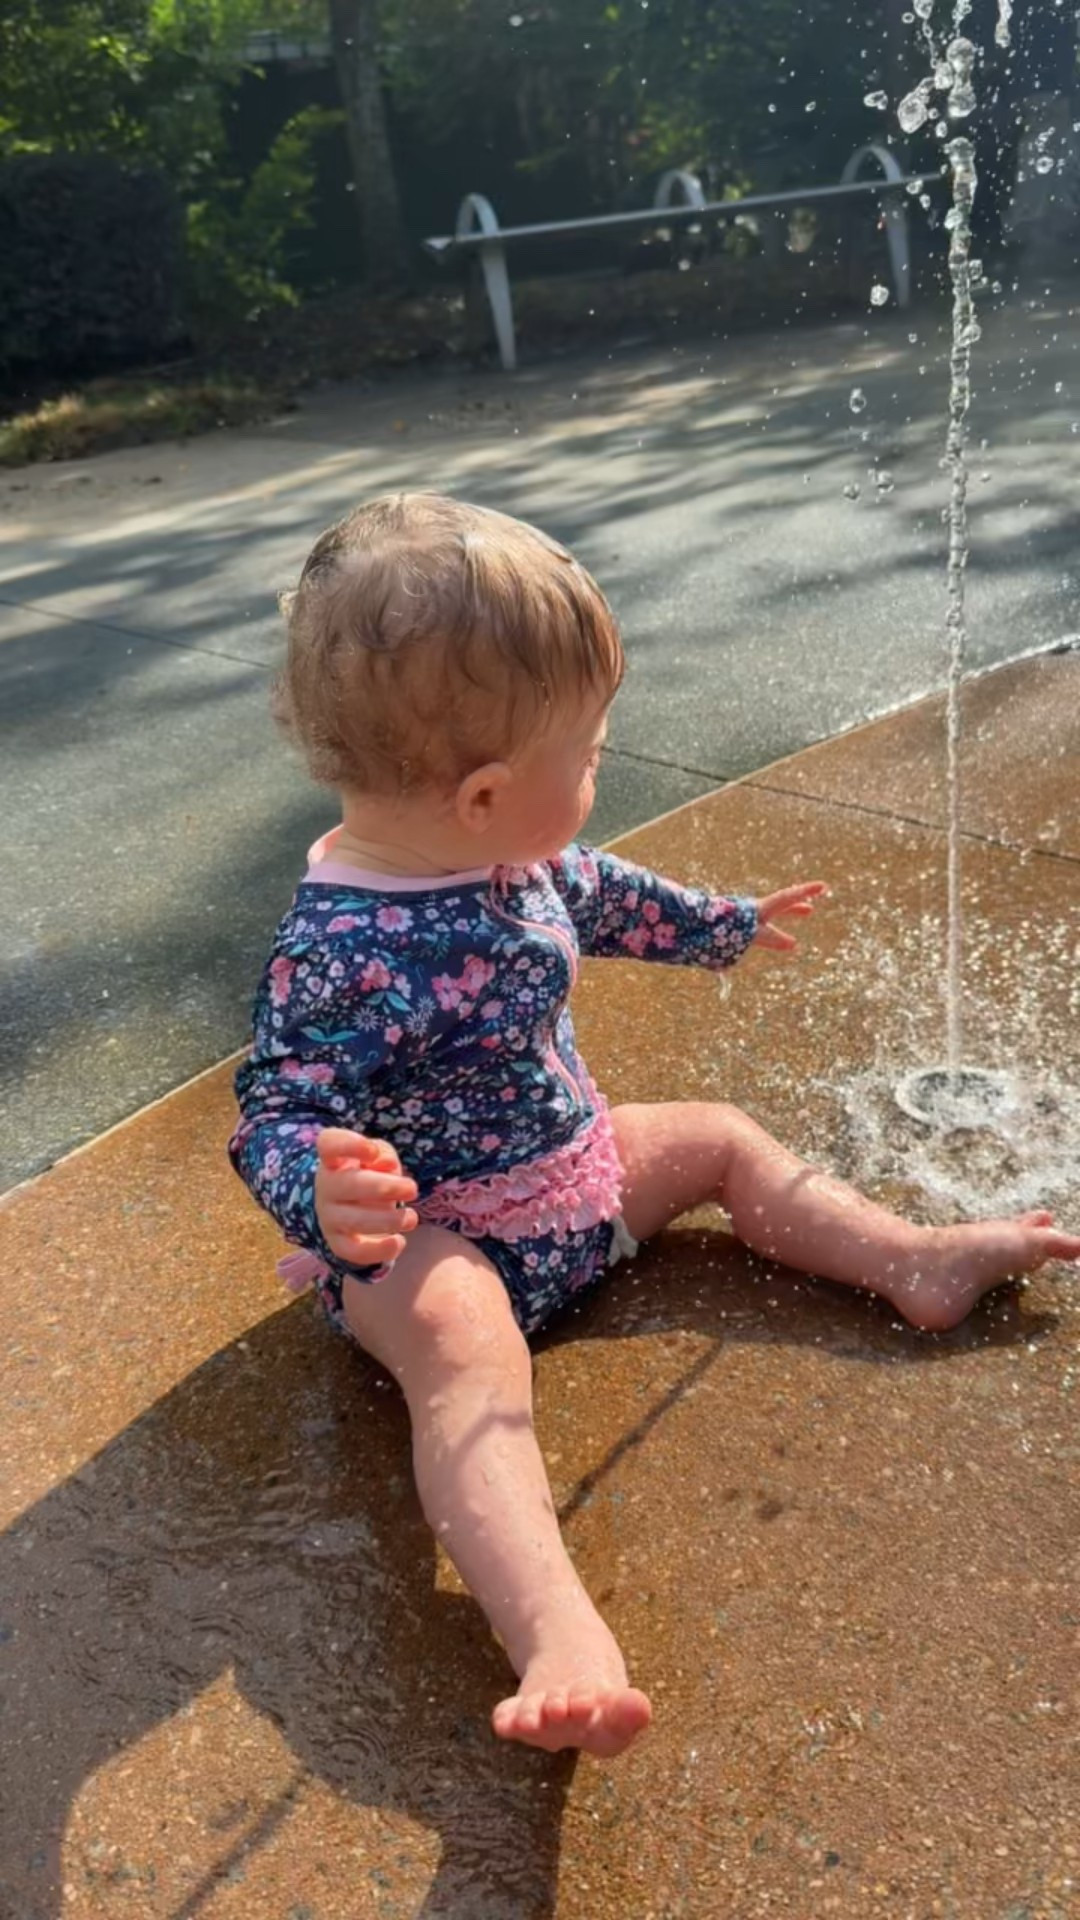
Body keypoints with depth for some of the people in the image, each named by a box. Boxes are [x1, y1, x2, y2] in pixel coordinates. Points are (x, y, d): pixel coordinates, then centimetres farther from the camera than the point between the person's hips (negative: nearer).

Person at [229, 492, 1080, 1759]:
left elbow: (601, 896, 15)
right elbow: (273, 1125, -31)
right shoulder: (338, 952, -33)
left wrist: (728, 924, 31)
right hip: (426, 1243, -9)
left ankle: (916, 1263, 15)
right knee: (465, 1345, -35)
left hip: (566, 1170, 9)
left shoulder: (519, 859, -6)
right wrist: (327, 1195, -55)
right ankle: (558, 1637, -50)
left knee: (717, 1141, 9)